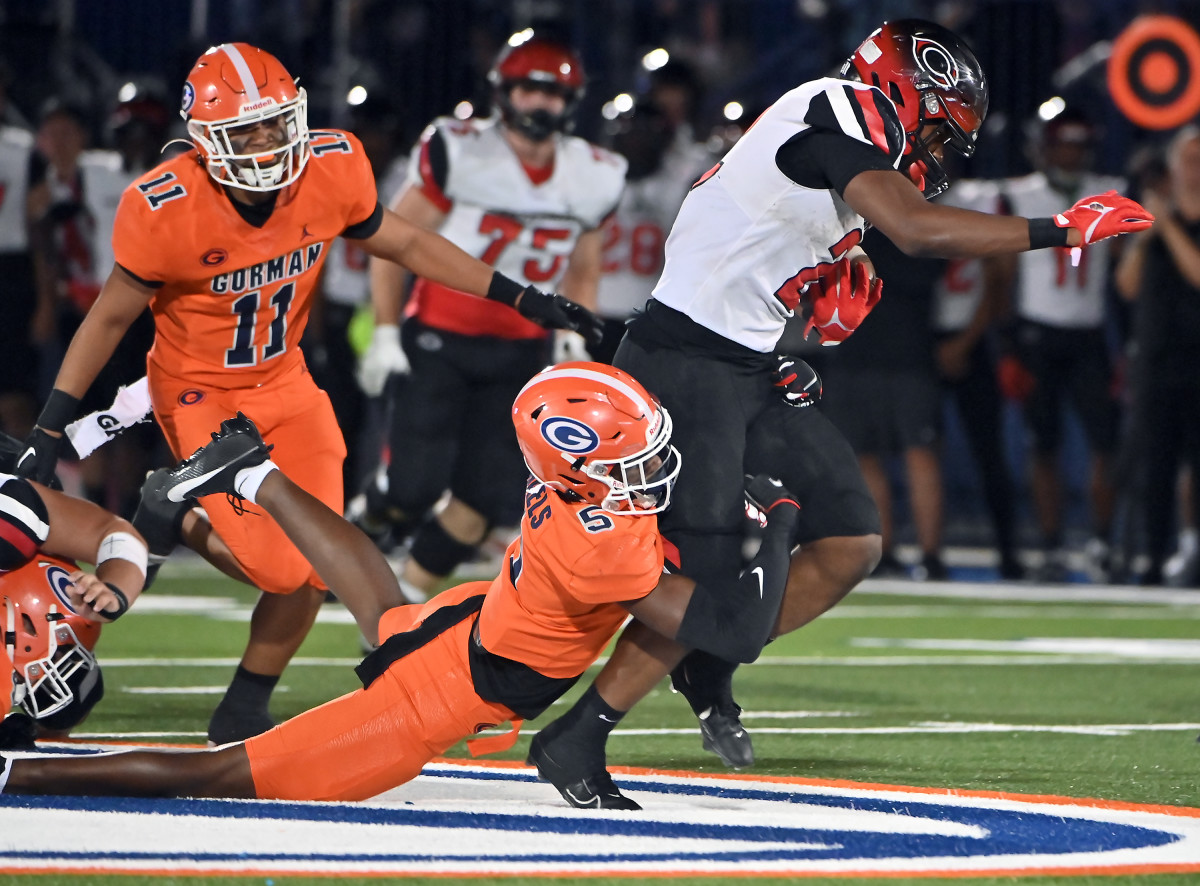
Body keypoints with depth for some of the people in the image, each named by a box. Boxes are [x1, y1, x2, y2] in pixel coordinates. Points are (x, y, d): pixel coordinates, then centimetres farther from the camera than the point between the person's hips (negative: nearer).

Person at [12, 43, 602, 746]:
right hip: (201, 393, -5)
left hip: (283, 383, 5)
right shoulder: (167, 210, -25)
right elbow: (110, 318, -11)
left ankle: (244, 714, 20)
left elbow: (404, 244, 3)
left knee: (312, 565, -3)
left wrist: (522, 298, 3)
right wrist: (49, 430, -11)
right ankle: (179, 513, 11)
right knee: (281, 568, -19)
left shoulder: (332, 171, -15)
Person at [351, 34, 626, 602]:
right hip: (440, 339, -4)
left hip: (521, 352, 4)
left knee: (486, 500, -4)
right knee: (413, 486, -13)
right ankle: (365, 520, 22)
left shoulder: (591, 180, 1)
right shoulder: (458, 155, -12)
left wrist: (572, 342, 0)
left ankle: (403, 599, 15)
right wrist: (385, 333, -8)